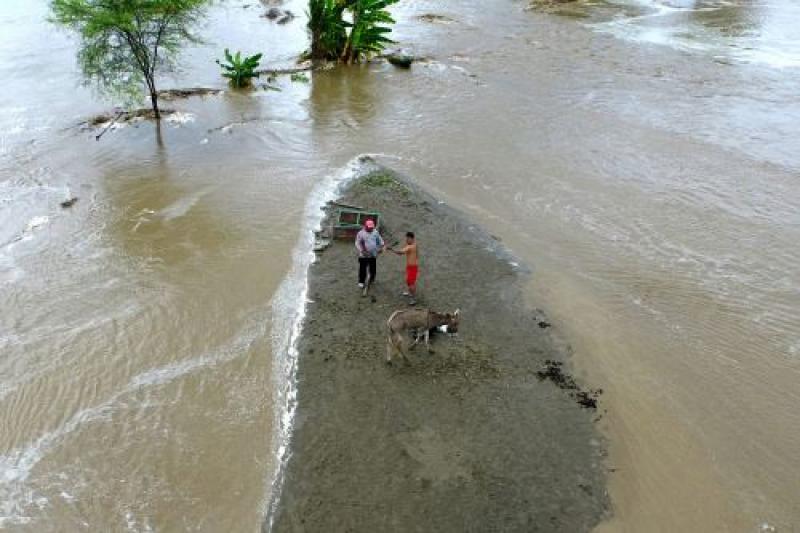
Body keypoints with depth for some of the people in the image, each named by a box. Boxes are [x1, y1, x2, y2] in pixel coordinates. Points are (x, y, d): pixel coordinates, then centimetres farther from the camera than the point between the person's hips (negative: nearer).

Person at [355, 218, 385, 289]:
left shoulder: (375, 232, 4)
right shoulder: (361, 233, -9)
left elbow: (380, 240, 12)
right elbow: (357, 243, -11)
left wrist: (382, 247, -5)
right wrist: (361, 250, -25)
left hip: (373, 255, 4)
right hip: (363, 256, -4)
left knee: (373, 269, 13)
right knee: (362, 269, 2)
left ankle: (372, 279, 35)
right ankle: (361, 282, 17)